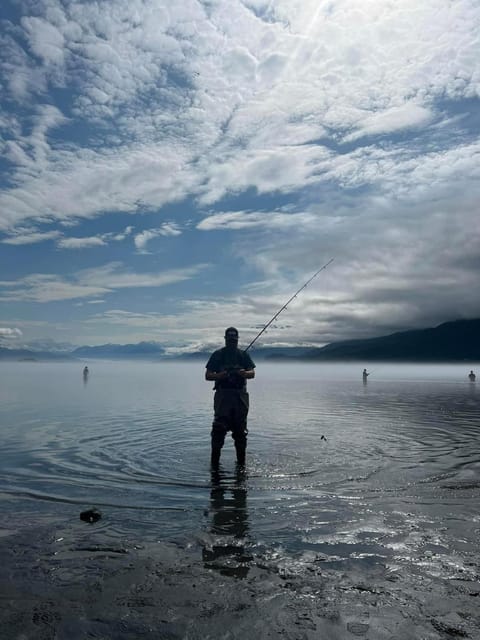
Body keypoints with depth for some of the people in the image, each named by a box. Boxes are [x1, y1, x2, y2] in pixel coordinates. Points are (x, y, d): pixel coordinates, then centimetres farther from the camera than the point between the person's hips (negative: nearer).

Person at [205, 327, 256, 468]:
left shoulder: (243, 354, 13)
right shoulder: (217, 355, 7)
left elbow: (252, 373, 5)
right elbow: (208, 375, 2)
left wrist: (243, 373, -17)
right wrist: (222, 375, -16)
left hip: (240, 395, 2)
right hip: (223, 395, -2)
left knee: (240, 430, 7)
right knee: (219, 428, -9)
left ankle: (241, 461, 17)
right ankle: (214, 461, -1)